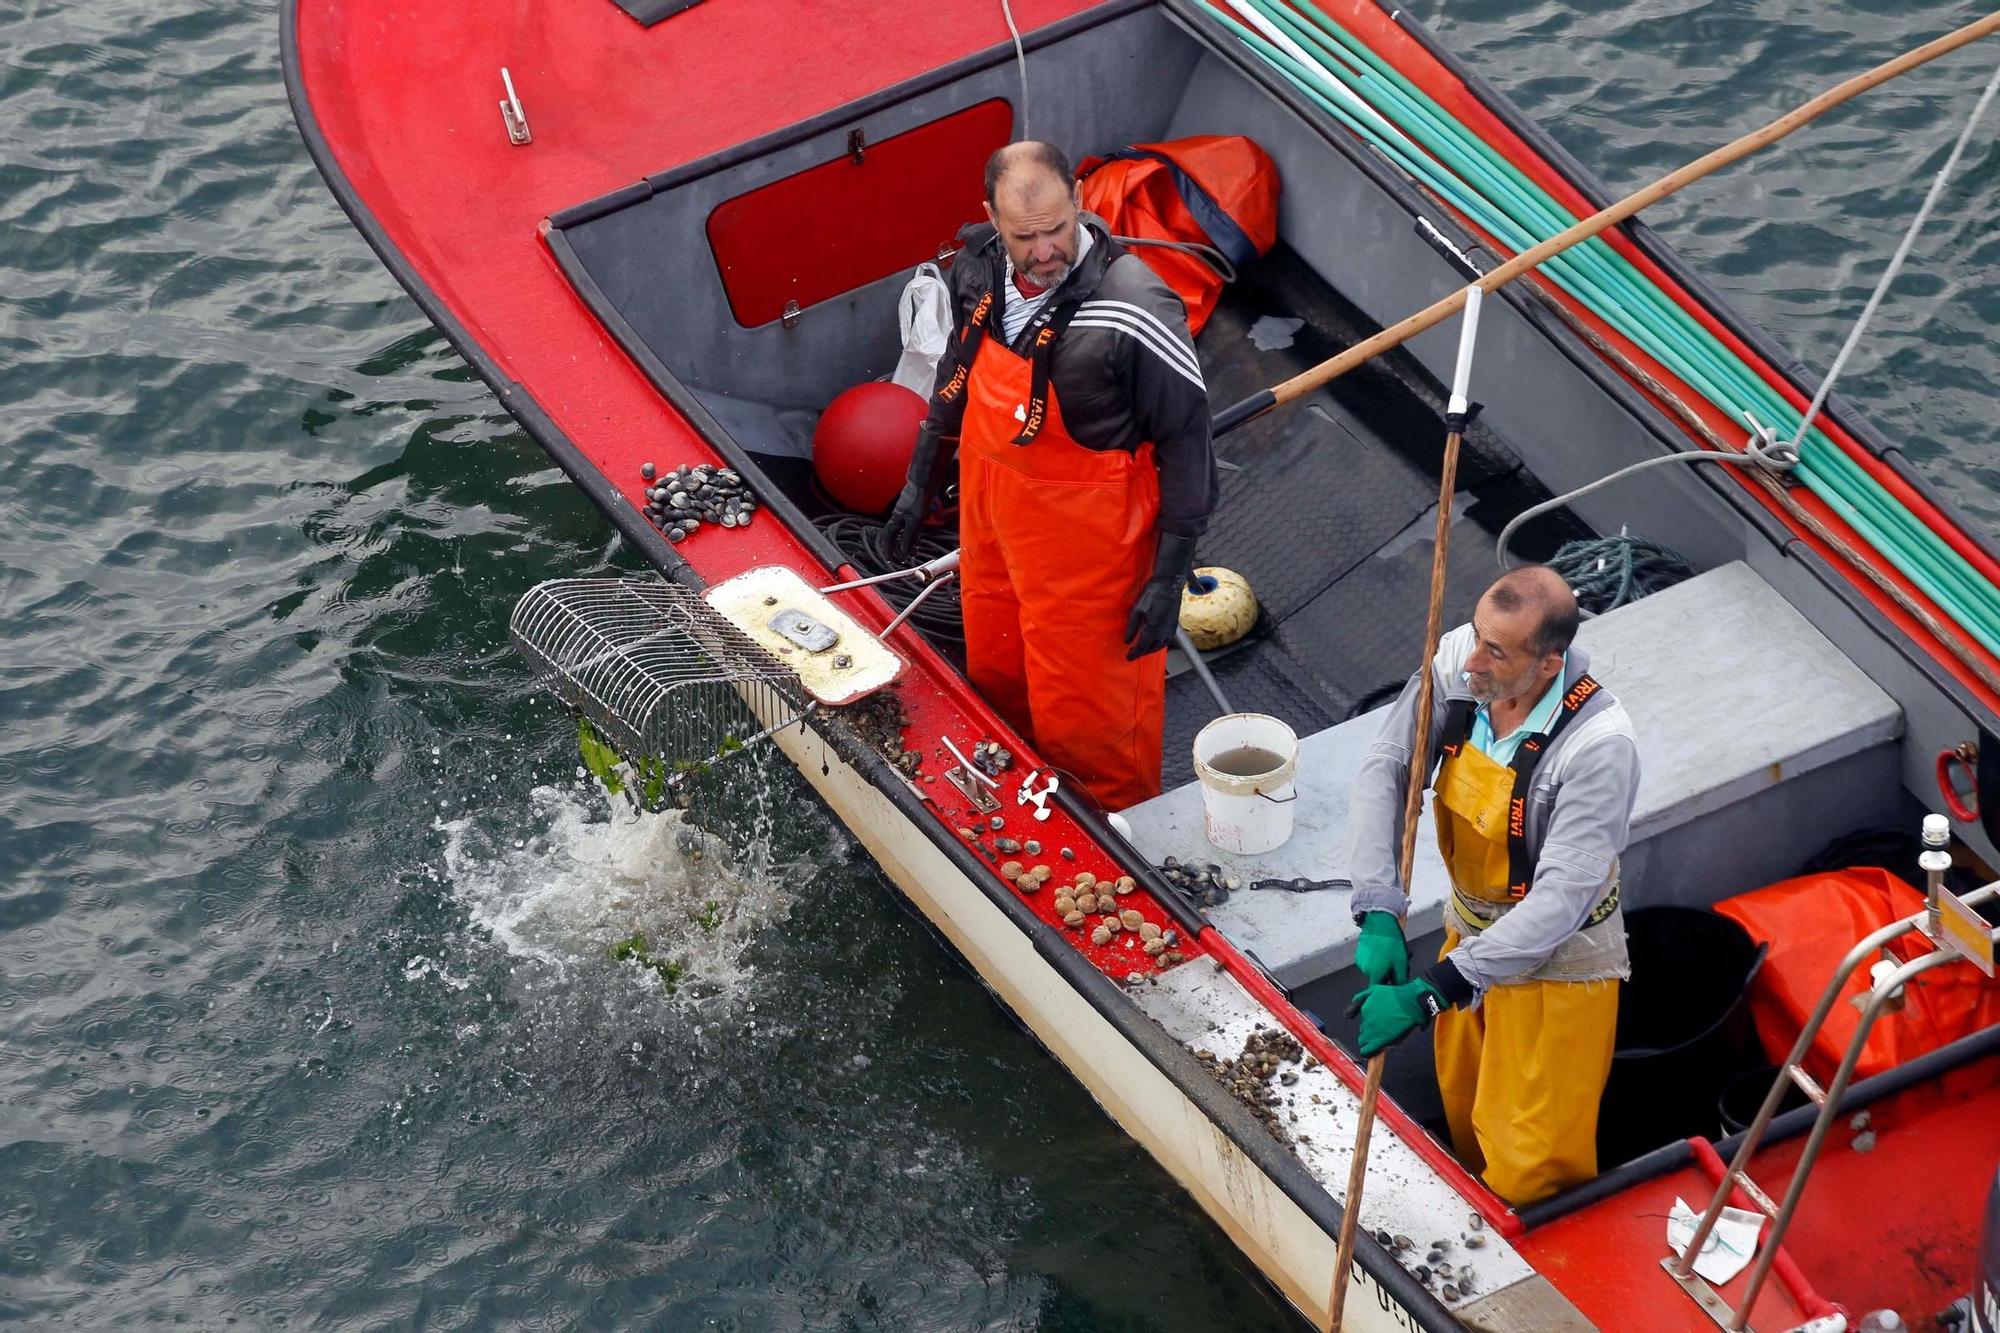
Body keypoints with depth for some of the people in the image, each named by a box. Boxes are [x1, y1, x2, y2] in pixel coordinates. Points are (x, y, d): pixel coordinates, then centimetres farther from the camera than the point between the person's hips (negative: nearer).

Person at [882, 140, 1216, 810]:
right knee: (995, 678, 24)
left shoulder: (1133, 311, -28)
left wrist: (1169, 578, -17)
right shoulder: (978, 268, -7)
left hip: (1087, 539, -7)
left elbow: (1186, 441, -19)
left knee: (1082, 718, 4)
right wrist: (920, 484, 19)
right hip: (990, 517, 7)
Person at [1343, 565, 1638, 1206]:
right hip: (1471, 929, 6)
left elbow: (1560, 898, -35)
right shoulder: (1457, 663, -19)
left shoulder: (1600, 744, -35)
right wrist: (1379, 913, -29)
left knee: (1530, 1175, 3)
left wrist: (1433, 993, -38)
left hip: (1556, 960, -6)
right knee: (1464, 1107, 27)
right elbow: (1385, 771, -16)